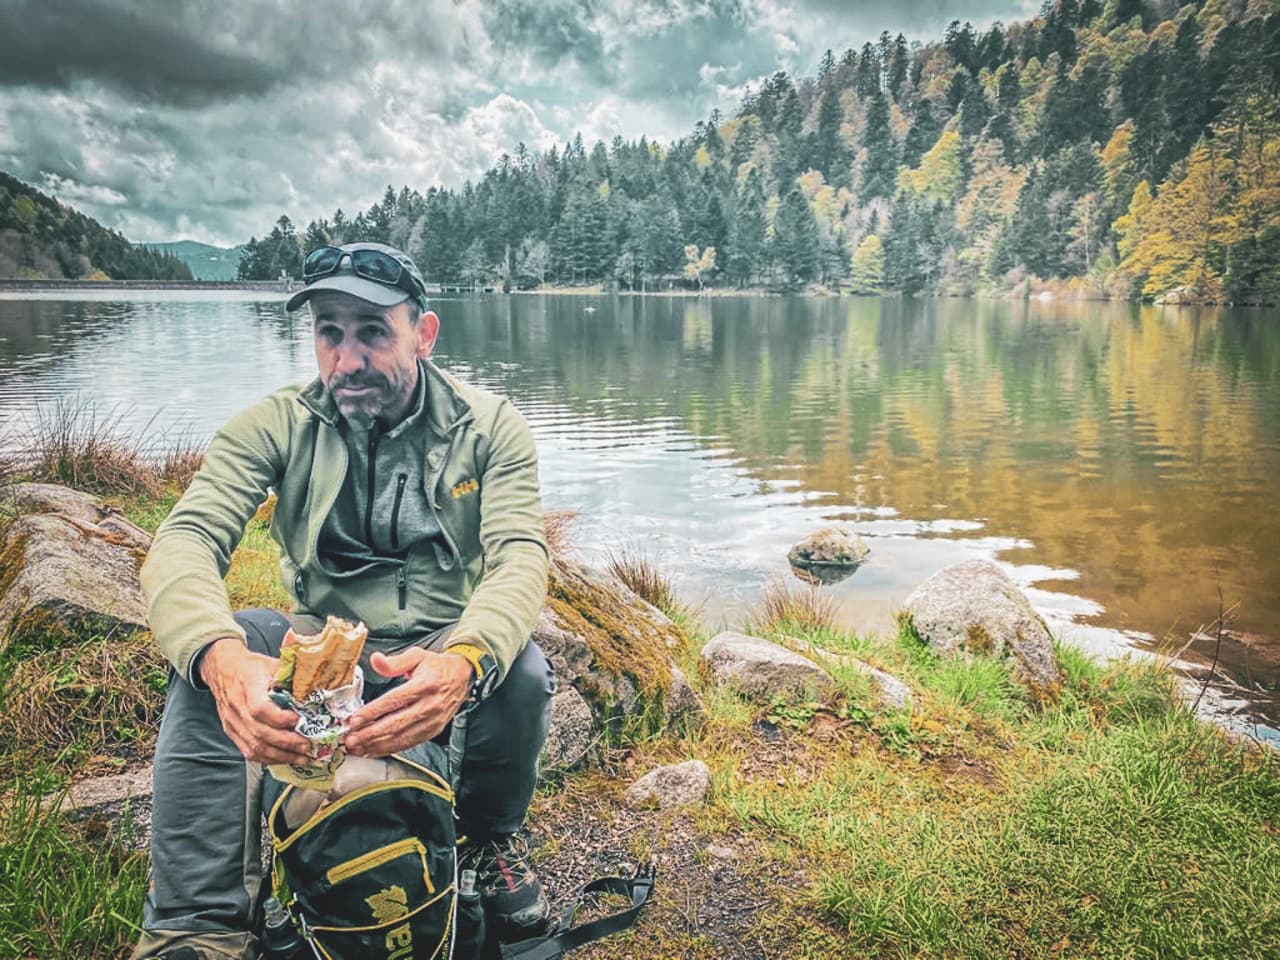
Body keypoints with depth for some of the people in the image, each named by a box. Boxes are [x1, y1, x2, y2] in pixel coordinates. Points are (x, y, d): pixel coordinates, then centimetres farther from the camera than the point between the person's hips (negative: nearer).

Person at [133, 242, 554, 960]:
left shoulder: (490, 429, -8)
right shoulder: (278, 426, -5)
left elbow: (520, 559, -21)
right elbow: (184, 542, -18)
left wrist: (463, 661, -45)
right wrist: (220, 656, -43)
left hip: (445, 655, -1)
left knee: (522, 672, -32)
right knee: (207, 655, -26)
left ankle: (491, 836, 1)